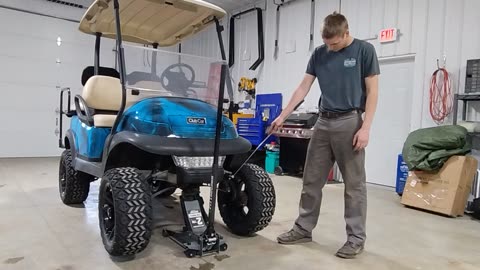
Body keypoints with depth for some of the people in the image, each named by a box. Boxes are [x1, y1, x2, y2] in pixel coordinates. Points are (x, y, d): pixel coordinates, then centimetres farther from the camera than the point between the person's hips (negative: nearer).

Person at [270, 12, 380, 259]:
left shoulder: (364, 50, -3)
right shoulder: (319, 54, 9)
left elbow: (372, 92, -5)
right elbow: (303, 87, 9)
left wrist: (365, 127, -14)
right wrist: (283, 116, 3)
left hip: (350, 122, -4)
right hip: (323, 122, 5)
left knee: (354, 183, 2)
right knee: (311, 180, 8)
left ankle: (356, 237, 15)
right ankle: (303, 228, 20)